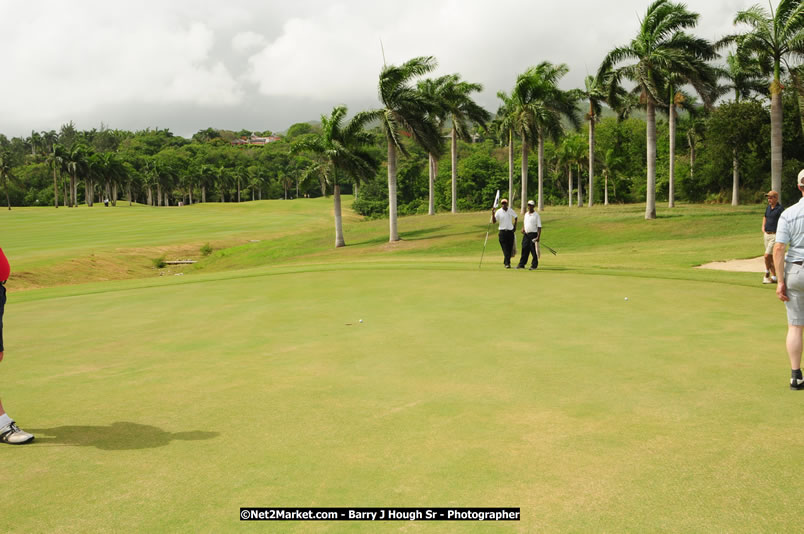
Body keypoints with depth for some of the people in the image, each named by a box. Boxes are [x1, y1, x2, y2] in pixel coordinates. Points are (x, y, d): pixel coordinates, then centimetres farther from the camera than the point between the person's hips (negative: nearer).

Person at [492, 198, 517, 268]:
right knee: (505, 249, -9)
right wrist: (492, 213, -25)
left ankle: (506, 262, 18)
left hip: (510, 231, 4)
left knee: (510, 248, 6)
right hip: (503, 232, -4)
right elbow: (494, 221, -12)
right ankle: (507, 263, -12)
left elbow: (515, 217, 23)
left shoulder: (511, 211, 6)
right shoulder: (498, 212, -5)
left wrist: (515, 226, 16)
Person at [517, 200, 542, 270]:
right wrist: (523, 228, 6)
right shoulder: (526, 214, 14)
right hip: (526, 234, 6)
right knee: (524, 249, 7)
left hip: (533, 234, -6)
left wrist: (538, 237, -17)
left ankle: (534, 265, 3)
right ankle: (521, 264, 12)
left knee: (534, 251, -3)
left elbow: (539, 227, -9)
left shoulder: (536, 215, -6)